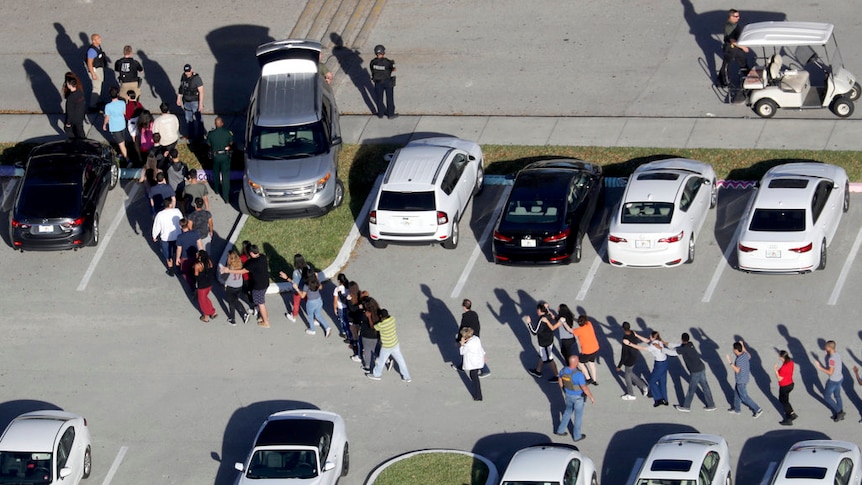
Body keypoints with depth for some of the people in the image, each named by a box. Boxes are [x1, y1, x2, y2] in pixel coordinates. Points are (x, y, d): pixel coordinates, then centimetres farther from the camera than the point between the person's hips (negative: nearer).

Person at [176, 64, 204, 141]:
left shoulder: (196, 78, -22)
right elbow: (181, 87, 11)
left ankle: (197, 137, 15)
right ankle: (190, 135, 31)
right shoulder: (183, 76, -3)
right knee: (188, 119, 17)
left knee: (196, 120, 2)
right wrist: (178, 98, 13)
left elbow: (201, 92, -20)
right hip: (186, 102, 6)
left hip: (195, 102, -6)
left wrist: (201, 104, -20)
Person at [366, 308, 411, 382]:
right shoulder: (392, 319, -16)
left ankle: (376, 375, 42)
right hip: (395, 344, 5)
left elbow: (372, 327, -14)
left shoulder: (381, 325, -32)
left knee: (381, 361, 19)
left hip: (386, 347, -5)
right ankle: (406, 377, 27)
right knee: (400, 360, 17)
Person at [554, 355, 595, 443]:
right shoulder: (578, 375, -36)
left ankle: (560, 430, 40)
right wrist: (591, 397, -12)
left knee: (568, 411, 30)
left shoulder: (564, 370, -16)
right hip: (578, 397, -5)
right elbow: (585, 388, -28)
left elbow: (560, 381, 2)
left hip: (568, 394, 5)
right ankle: (577, 436, 35)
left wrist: (563, 390, 21)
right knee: (578, 415, 17)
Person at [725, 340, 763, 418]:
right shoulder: (745, 354, -6)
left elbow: (737, 370, -38)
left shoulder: (739, 359, -33)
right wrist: (743, 346, 15)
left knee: (744, 397, 4)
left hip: (741, 381, -9)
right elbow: (749, 356, 17)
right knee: (737, 393, 25)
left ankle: (758, 409, 7)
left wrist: (730, 362, -40)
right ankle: (736, 409, 42)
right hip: (746, 377, 9)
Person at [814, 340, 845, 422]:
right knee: (837, 396, 23)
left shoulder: (832, 359, -31)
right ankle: (840, 414, 35)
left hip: (833, 381, -9)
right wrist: (826, 353, 5)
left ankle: (839, 412, 16)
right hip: (840, 378, 9)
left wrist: (820, 367, -27)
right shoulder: (837, 354, -4)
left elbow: (830, 372, -29)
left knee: (826, 397, 11)